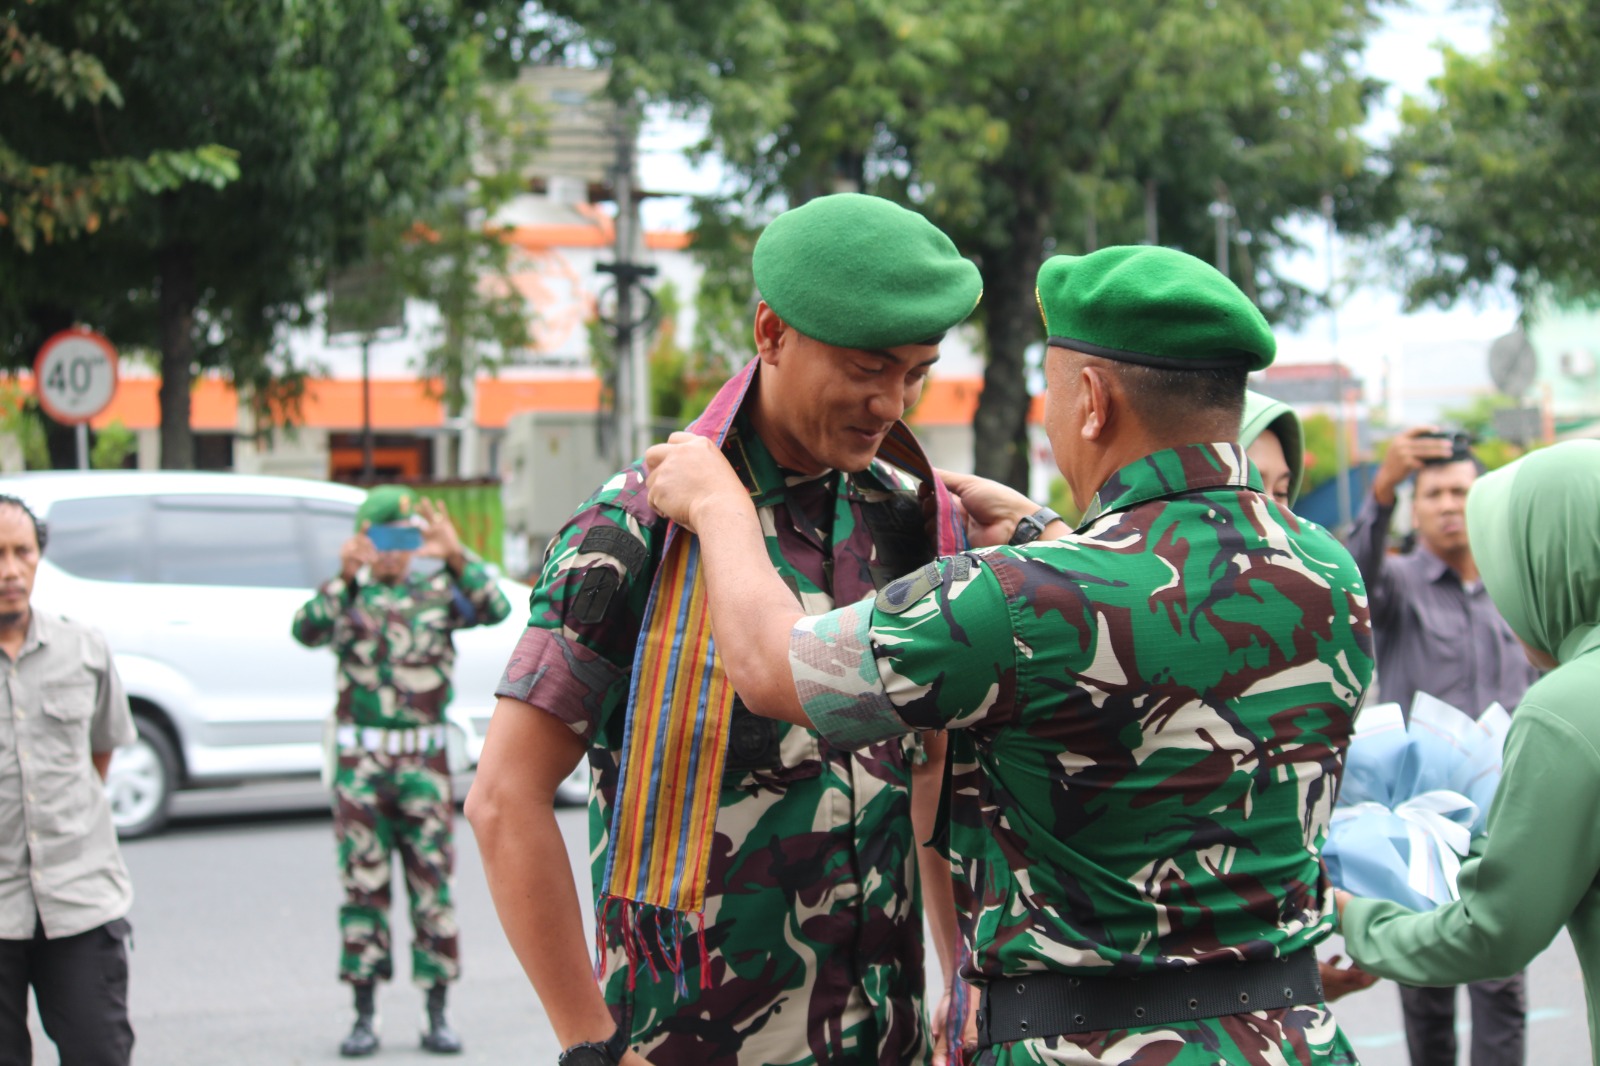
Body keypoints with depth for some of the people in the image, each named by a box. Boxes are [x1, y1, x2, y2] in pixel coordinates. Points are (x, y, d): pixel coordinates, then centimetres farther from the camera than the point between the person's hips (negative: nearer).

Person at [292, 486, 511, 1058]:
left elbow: (495, 610, -11)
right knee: (363, 883, 2)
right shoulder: (347, 596, 5)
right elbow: (307, 631, -15)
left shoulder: (438, 592, 7)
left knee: (433, 882, 1)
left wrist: (456, 556, -23)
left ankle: (437, 1016, 9)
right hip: (360, 761, 0)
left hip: (425, 762, 1)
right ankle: (365, 1016, 10)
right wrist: (345, 579, -28)